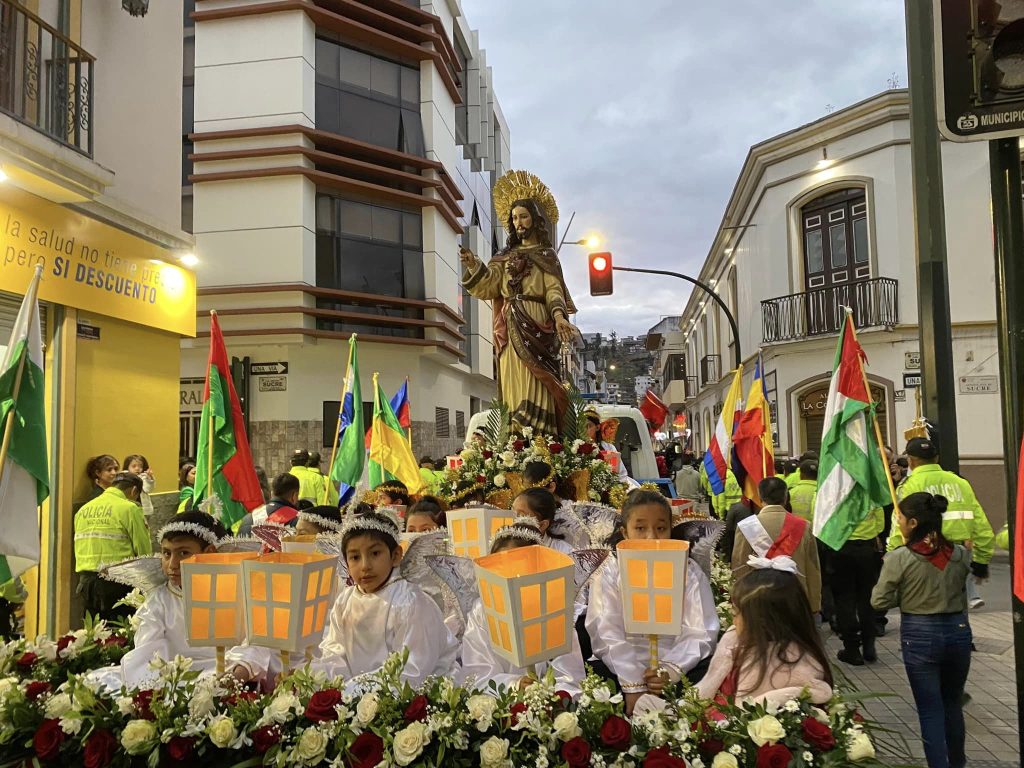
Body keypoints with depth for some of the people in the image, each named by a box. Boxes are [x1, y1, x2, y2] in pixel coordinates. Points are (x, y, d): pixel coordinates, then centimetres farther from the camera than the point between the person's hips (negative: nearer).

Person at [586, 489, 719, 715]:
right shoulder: (610, 573, 0)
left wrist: (671, 670, -24)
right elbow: (608, 634, -12)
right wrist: (633, 686, -24)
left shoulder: (690, 572, 4)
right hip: (623, 669, -1)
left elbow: (700, 633, -7)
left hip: (678, 666, 1)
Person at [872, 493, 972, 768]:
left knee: (930, 710, 7)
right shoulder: (960, 554, -5)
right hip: (958, 631, 4)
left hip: (920, 635, -4)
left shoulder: (899, 558, -16)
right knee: (953, 703, 23)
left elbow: (879, 602, -11)